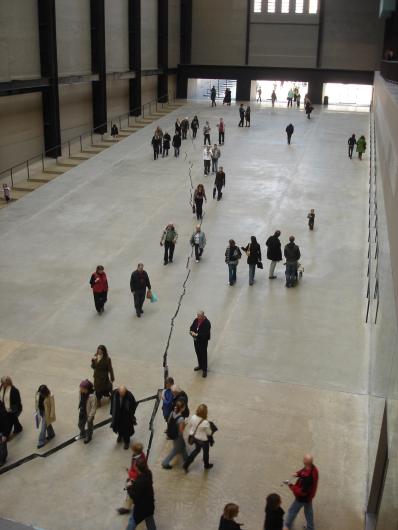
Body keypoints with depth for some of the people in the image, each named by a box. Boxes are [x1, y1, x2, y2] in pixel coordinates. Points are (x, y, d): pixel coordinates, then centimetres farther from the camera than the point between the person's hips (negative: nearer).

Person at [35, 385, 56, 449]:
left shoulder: (50, 396, -26)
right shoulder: (38, 394, -11)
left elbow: (52, 406, -18)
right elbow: (37, 402, 6)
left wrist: (51, 415, -16)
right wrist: (37, 410, 13)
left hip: (46, 413, -6)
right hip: (40, 411, 6)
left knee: (43, 427, 1)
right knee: (47, 423, 25)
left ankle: (42, 442, 14)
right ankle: (51, 434, 46)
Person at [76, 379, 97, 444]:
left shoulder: (92, 396, -36)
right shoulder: (81, 392, -17)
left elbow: (93, 407, -25)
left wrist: (90, 416, -19)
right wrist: (79, 409, 9)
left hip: (89, 414, -6)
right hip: (82, 412, 6)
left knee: (89, 426, 21)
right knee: (80, 424, 27)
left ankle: (89, 437, 49)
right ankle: (82, 434, 57)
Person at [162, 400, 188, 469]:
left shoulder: (172, 413, -12)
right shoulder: (181, 419, -34)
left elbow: (168, 422, 1)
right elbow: (181, 431, -25)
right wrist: (184, 425, -11)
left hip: (171, 433, 8)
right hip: (177, 436, -8)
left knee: (182, 445, 30)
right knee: (176, 450, 17)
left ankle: (186, 459, 51)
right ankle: (165, 463, 27)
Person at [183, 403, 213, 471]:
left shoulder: (193, 417, -21)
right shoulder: (206, 423, -37)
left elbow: (190, 425, -2)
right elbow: (209, 433, -21)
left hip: (194, 437, 5)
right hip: (203, 440, -5)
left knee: (197, 449, 31)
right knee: (206, 452, 25)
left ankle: (186, 464, 34)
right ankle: (206, 465, 51)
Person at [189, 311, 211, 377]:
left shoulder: (207, 323, -23)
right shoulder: (196, 320, -3)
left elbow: (205, 334, -27)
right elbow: (192, 327, 9)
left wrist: (197, 334, -31)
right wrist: (191, 332, -14)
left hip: (203, 341, -7)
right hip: (196, 340, 7)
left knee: (203, 355, 2)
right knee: (198, 353, 21)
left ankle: (204, 370, 13)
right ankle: (200, 365, 42)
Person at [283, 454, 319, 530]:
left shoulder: (308, 478, -44)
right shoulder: (313, 468, -19)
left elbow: (302, 492, -33)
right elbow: (303, 471, 3)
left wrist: (291, 486, -24)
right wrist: (297, 474, -16)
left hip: (303, 497, -7)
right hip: (309, 495, 7)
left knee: (292, 511, 19)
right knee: (308, 511, 29)